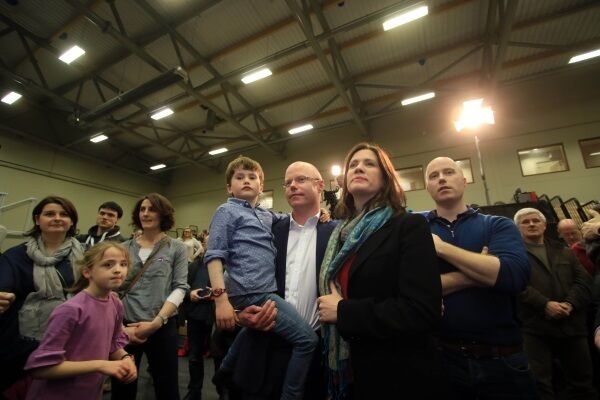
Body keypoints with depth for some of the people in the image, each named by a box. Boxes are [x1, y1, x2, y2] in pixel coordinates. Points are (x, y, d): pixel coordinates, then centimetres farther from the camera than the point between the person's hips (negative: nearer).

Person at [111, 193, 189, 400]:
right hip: (126, 328, 2)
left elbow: (180, 288, -6)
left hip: (162, 328, -2)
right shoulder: (125, 248, 6)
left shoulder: (176, 248, -1)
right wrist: (121, 326, -7)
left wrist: (156, 322, -15)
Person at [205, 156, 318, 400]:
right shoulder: (227, 211, -2)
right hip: (253, 293, -9)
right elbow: (214, 256, -9)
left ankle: (225, 372, 56)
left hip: (265, 291, 9)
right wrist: (221, 298, -19)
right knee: (307, 338, -11)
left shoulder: (266, 216, 16)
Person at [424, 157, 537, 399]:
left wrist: (442, 248, -18)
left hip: (502, 358, 1)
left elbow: (515, 275, -18)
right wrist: (477, 273, -17)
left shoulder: (498, 225, 1)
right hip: (440, 356, -1)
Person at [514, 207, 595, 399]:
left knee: (582, 380, 17)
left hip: (572, 325, 6)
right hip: (535, 328, -5)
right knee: (539, 383, -1)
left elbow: (584, 282, 8)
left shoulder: (564, 253, 18)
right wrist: (545, 304, -20)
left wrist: (570, 304, -10)